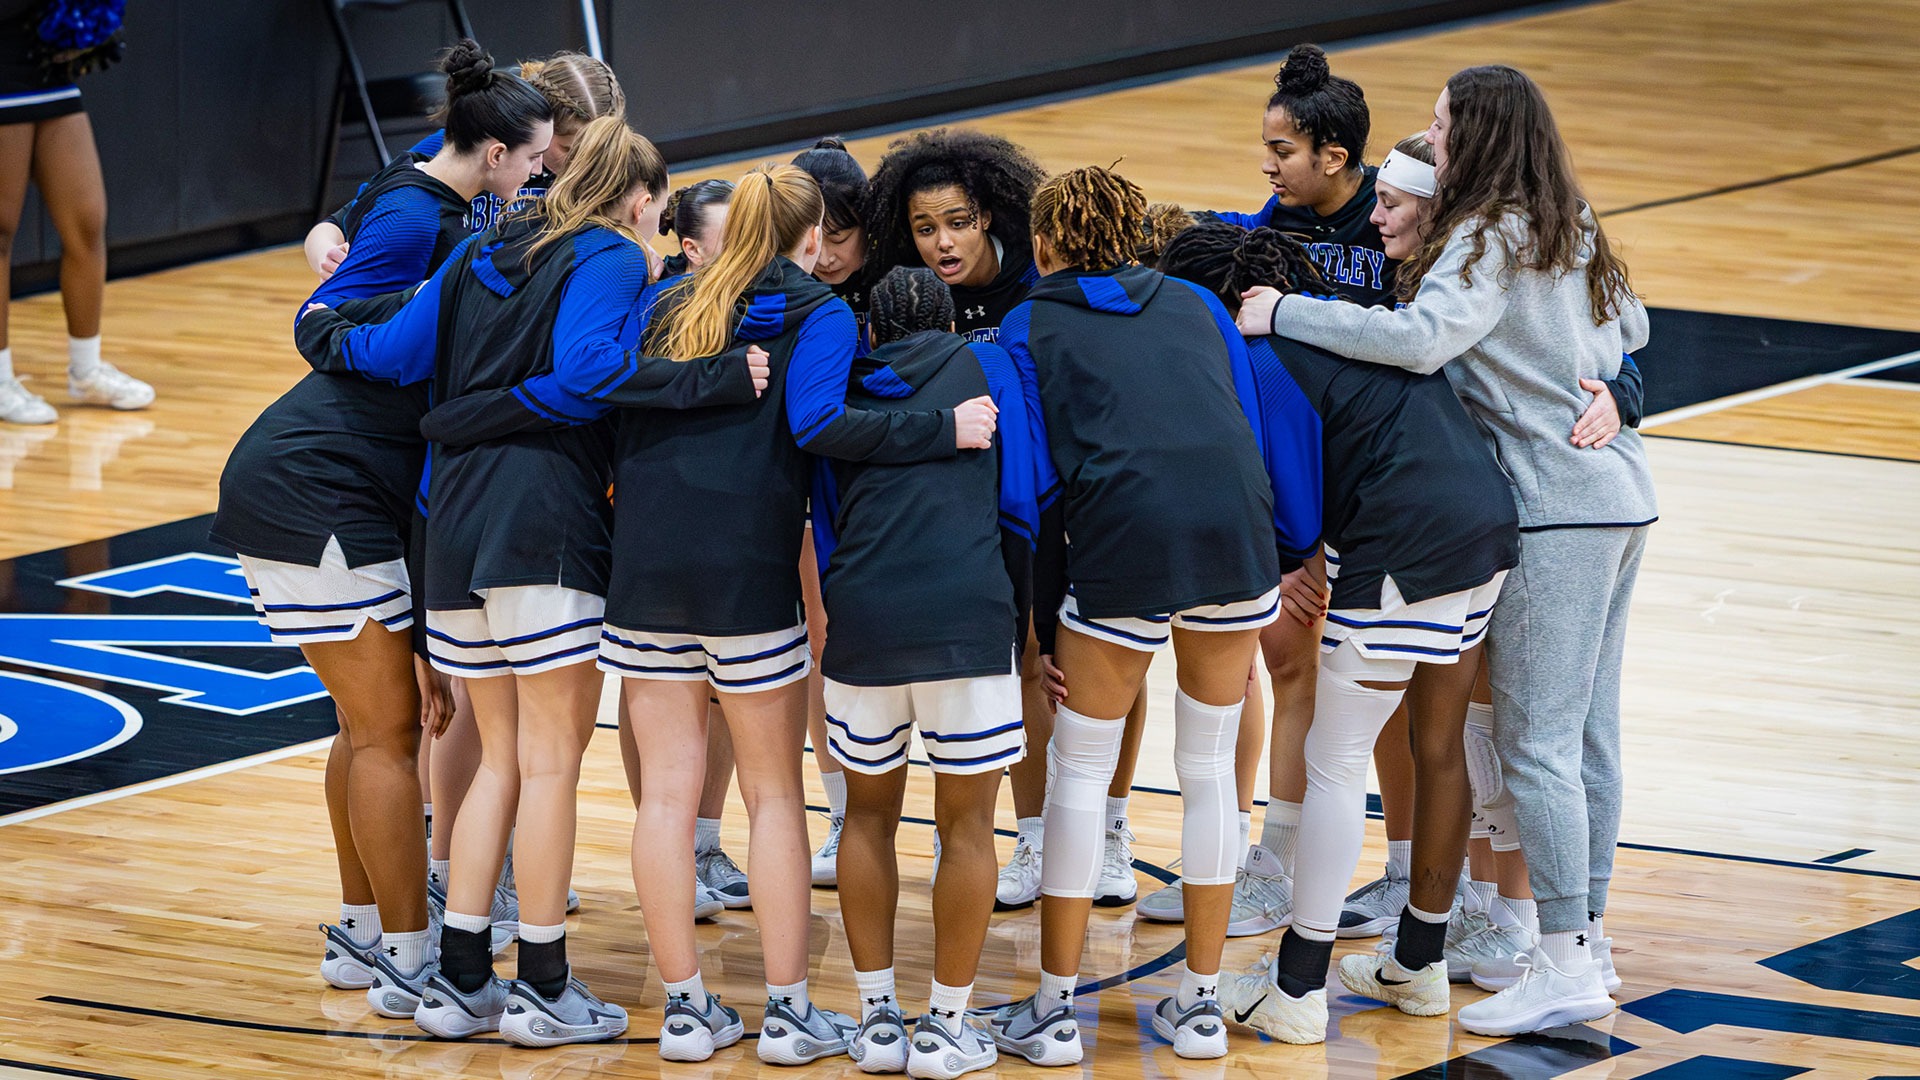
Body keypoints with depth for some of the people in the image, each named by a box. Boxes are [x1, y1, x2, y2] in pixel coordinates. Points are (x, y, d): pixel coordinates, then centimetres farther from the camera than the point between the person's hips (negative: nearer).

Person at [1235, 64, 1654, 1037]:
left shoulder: (1488, 239, -15)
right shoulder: (1574, 229, 13)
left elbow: (1420, 338, -30)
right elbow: (1631, 330, 26)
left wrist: (1284, 314, -23)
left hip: (1559, 511, -10)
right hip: (1620, 493, 10)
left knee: (1533, 739, -7)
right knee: (1587, 729, 14)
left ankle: (1566, 967, -8)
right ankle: (1586, 932, 19)